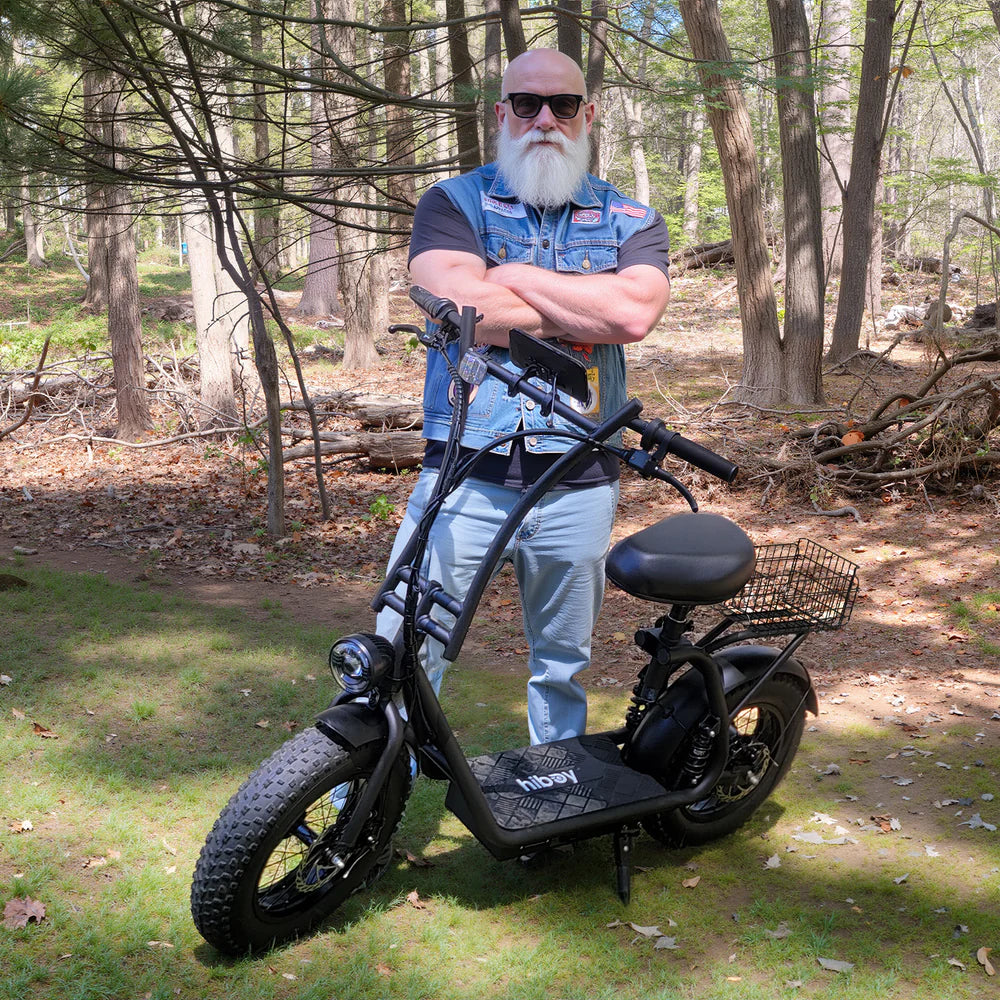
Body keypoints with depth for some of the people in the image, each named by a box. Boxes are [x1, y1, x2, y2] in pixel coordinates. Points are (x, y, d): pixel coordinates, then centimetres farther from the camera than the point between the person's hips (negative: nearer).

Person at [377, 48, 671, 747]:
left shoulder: (632, 221, 9)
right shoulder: (452, 204, 4)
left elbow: (635, 314, -13)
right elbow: (466, 308, -15)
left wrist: (516, 277, -9)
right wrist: (586, 310, -8)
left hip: (578, 485, 2)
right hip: (466, 474, -2)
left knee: (562, 667, 18)